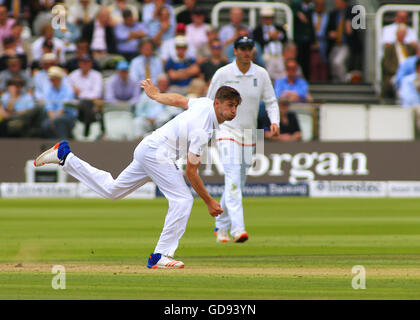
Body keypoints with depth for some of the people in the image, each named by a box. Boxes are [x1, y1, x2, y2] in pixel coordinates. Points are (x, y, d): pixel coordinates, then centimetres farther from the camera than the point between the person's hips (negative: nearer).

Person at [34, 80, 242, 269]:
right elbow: (190, 171, -23)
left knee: (111, 190, 20)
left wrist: (156, 95, 40)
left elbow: (178, 100, 21)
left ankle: (65, 156, 22)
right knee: (183, 200, -17)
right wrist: (209, 202, -19)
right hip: (156, 152, -10)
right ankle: (161, 256, -20)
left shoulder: (206, 103, 1)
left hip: (147, 149, 10)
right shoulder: (202, 130, -25)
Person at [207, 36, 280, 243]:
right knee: (233, 180, -19)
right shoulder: (222, 74, -6)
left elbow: (271, 101, 6)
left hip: (249, 134, 5)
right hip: (227, 131, -5)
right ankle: (237, 228, -29)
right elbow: (210, 104, 1)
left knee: (238, 184, 11)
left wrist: (274, 121, -13)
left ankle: (221, 226, 29)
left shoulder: (261, 74, 3)